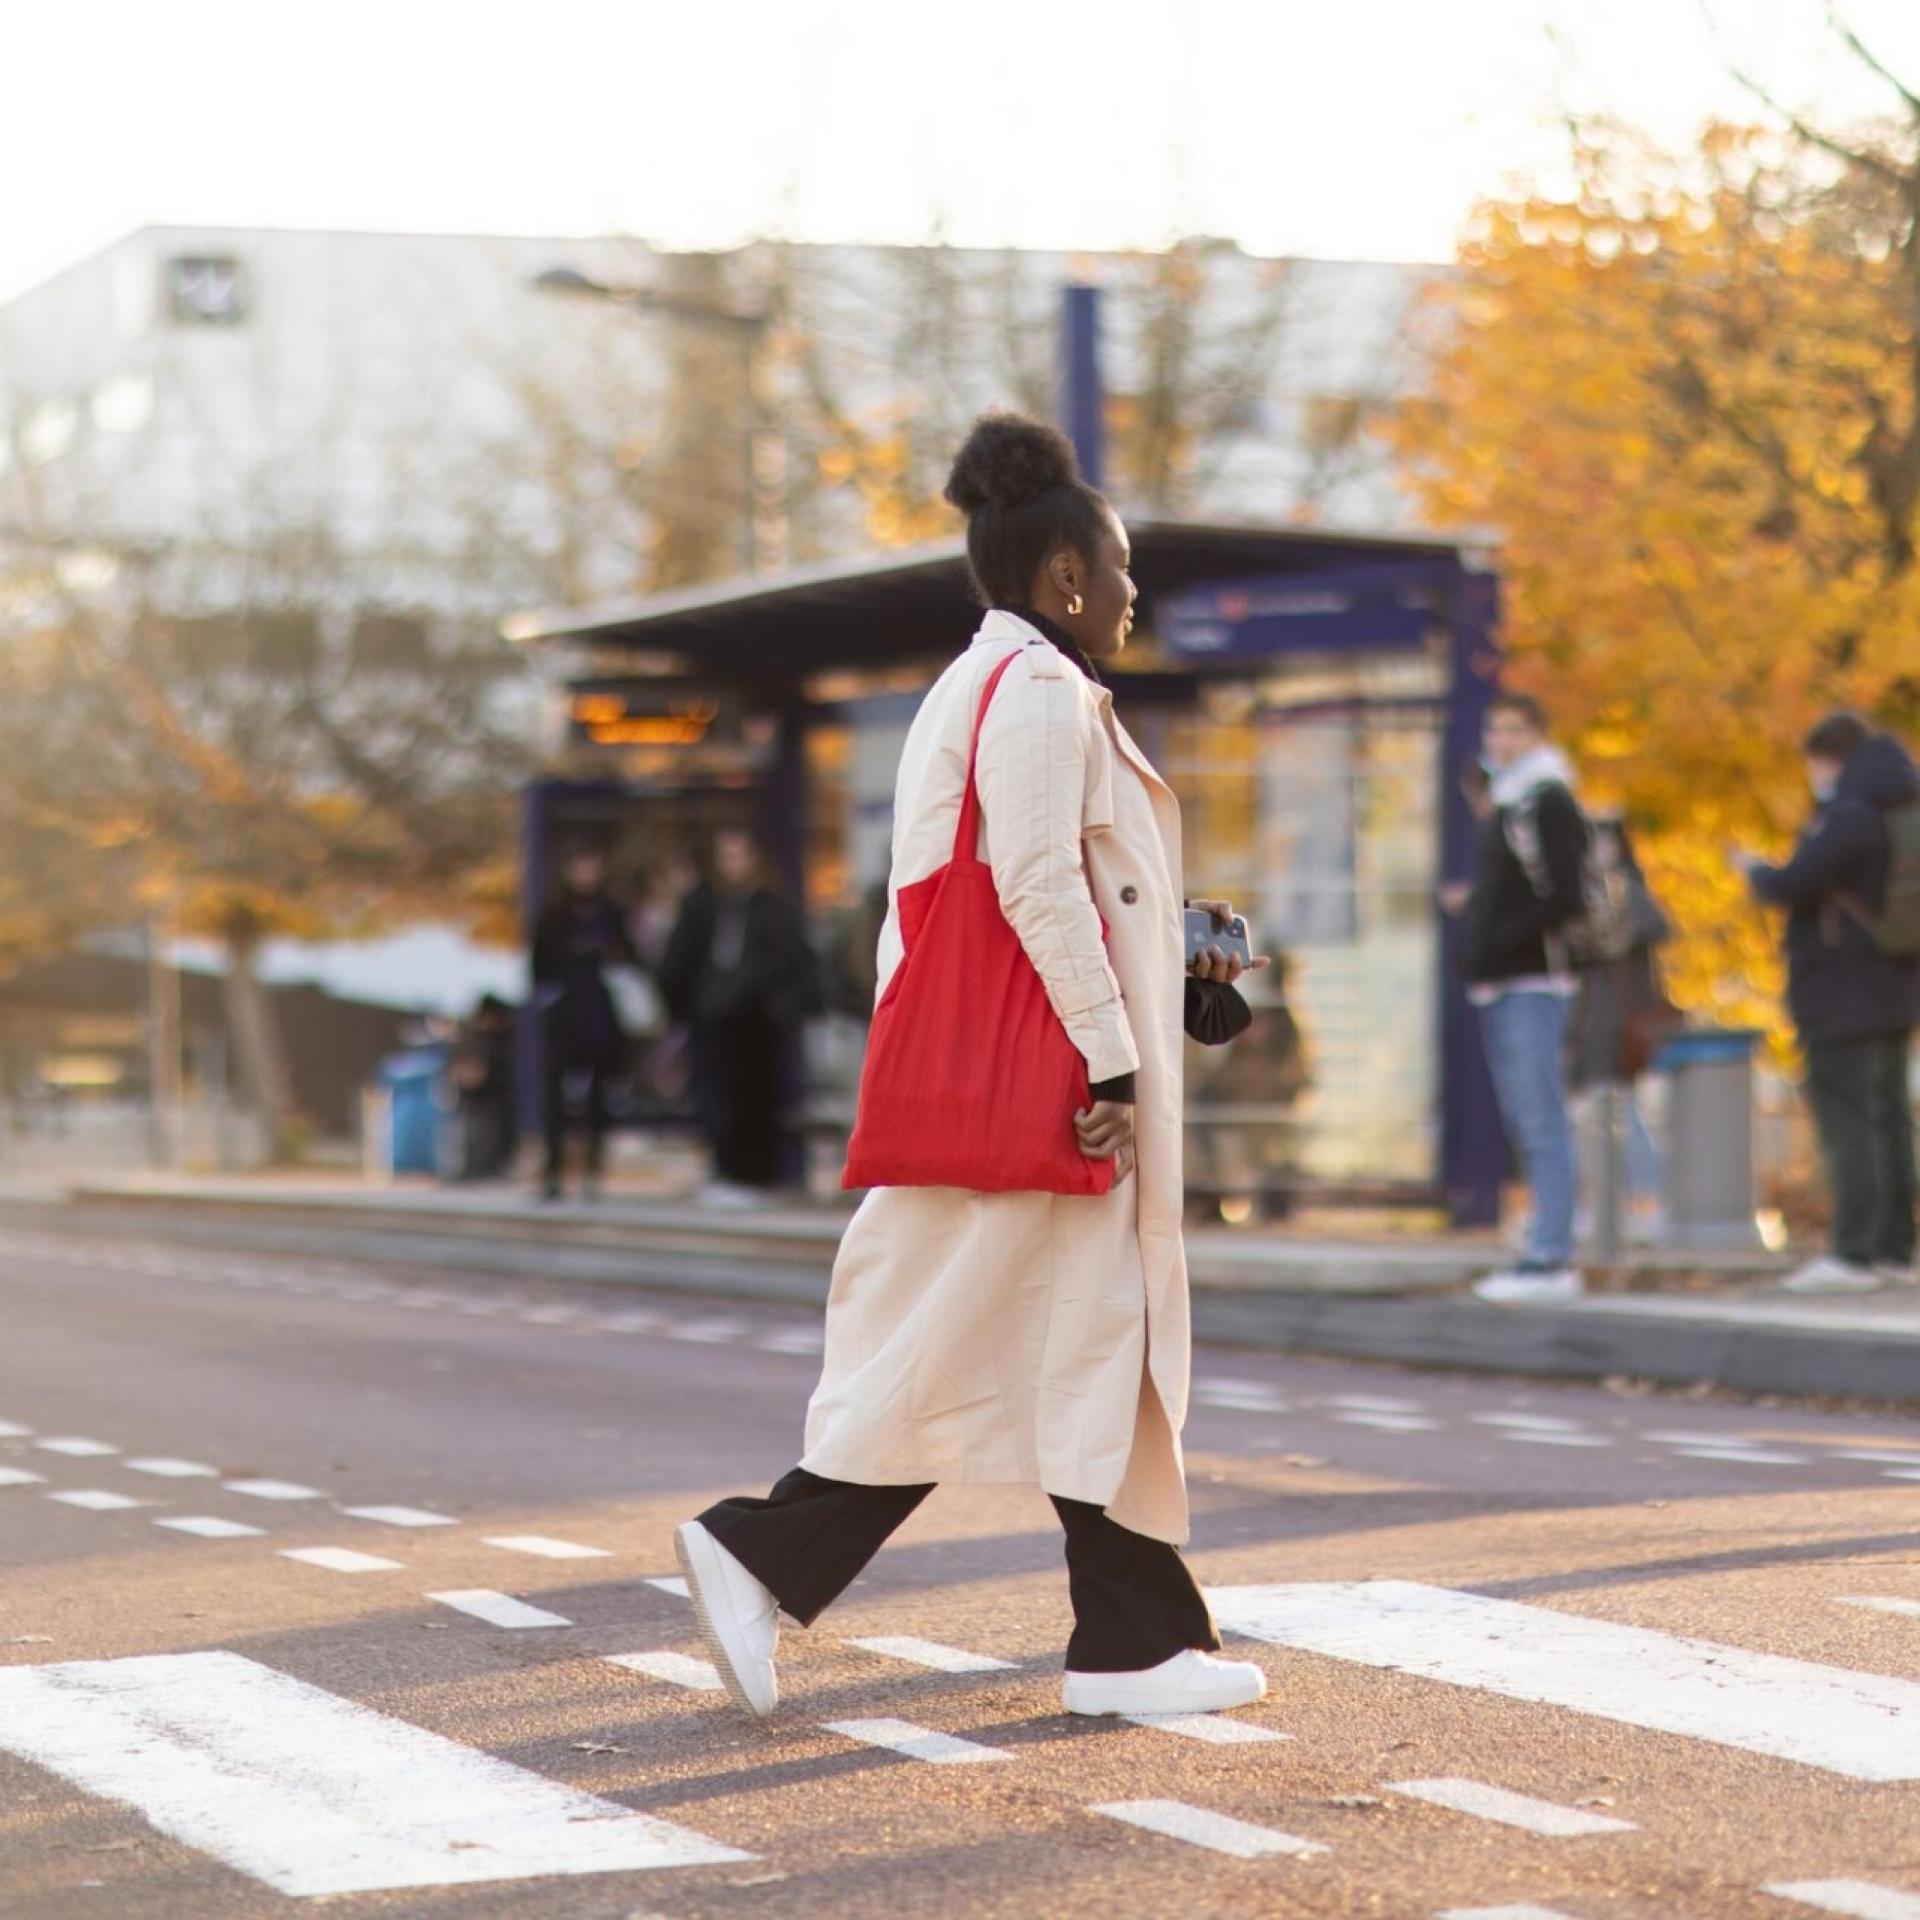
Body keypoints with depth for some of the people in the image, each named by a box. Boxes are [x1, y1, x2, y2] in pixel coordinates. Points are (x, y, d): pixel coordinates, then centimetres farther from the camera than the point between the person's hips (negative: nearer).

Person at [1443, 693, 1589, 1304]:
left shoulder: (1548, 802, -8)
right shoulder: (1500, 805, 20)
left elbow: (1565, 898, -16)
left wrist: (1501, 939, -17)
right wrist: (1471, 903, 11)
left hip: (1532, 984, -10)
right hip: (1497, 987, 10)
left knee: (1541, 1121, -11)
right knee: (1525, 1123, 10)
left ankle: (1549, 1258, -14)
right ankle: (1552, 1257, 13)